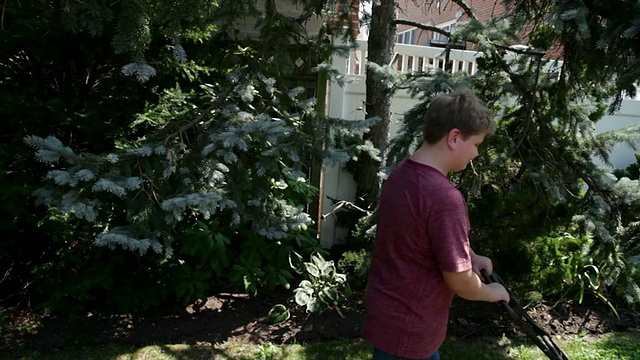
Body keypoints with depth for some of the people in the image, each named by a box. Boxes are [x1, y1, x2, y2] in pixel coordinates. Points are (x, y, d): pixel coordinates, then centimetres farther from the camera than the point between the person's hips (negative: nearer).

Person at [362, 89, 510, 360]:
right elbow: (460, 281, -22)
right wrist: (493, 293, -3)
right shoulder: (444, 196, -29)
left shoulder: (401, 173, -1)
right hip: (408, 327, -8)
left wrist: (470, 256, 13)